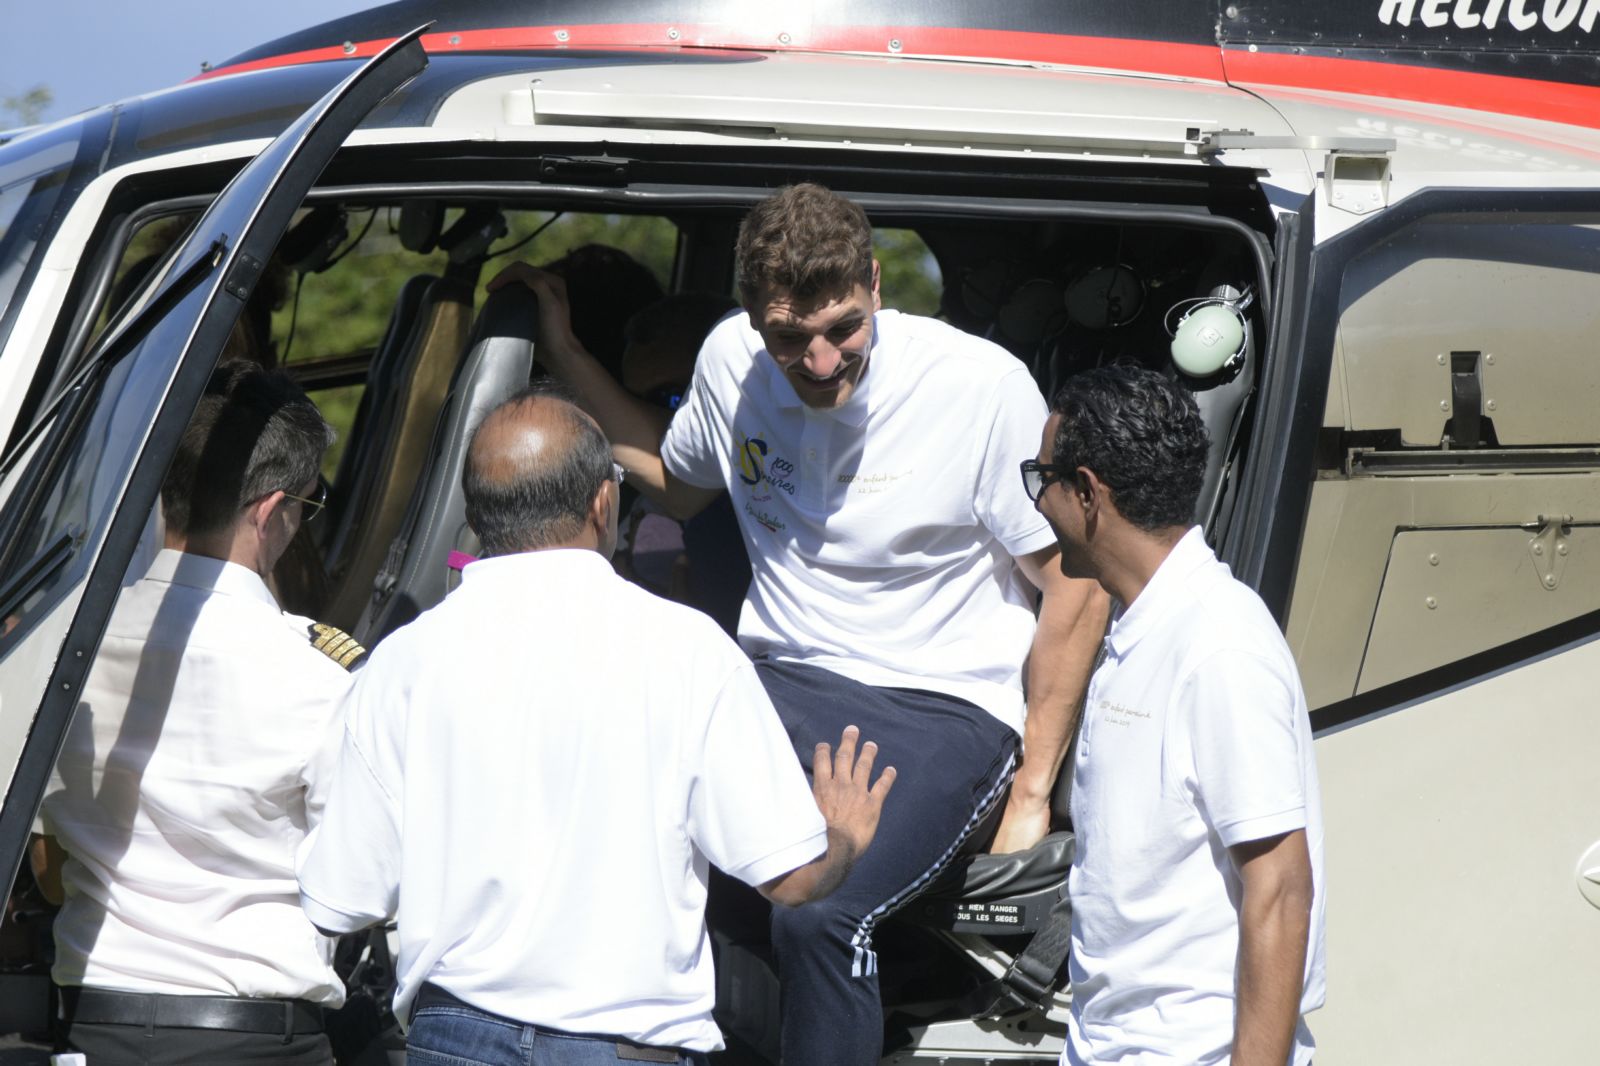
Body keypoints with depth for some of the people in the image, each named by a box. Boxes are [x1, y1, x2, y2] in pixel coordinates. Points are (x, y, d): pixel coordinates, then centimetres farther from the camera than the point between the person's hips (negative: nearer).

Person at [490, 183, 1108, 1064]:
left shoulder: (983, 387, -13)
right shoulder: (731, 360, 2)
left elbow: (1076, 582, -4)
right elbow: (679, 482, 27)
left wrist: (1032, 792, -4)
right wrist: (563, 356, 19)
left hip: (945, 709, -4)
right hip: (781, 685, 5)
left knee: (817, 916, -33)